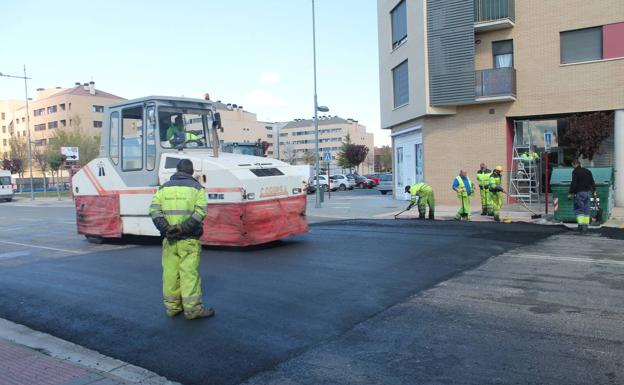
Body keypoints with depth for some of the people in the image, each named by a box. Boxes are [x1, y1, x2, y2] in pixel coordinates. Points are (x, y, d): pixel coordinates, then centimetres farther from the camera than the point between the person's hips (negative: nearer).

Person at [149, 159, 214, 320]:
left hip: (169, 239, 4)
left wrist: (165, 228, -10)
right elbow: (200, 212, -13)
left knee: (170, 272, 9)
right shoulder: (196, 187, 2)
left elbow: (154, 209, -2)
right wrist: (182, 227, -16)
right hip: (188, 239, -3)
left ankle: (172, 307, 18)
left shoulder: (164, 187, 12)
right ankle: (192, 308, 1)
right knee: (189, 272, -3)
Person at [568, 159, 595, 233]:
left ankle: (581, 225, -17)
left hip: (579, 193, -7)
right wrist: (594, 191, 25)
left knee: (579, 210, -5)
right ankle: (586, 226, 12)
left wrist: (570, 193, -12)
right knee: (586, 210, 11)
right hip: (587, 192, 7)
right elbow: (592, 182, 18)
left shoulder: (575, 172, -9)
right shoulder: (588, 171, 14)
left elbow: (573, 183, -15)